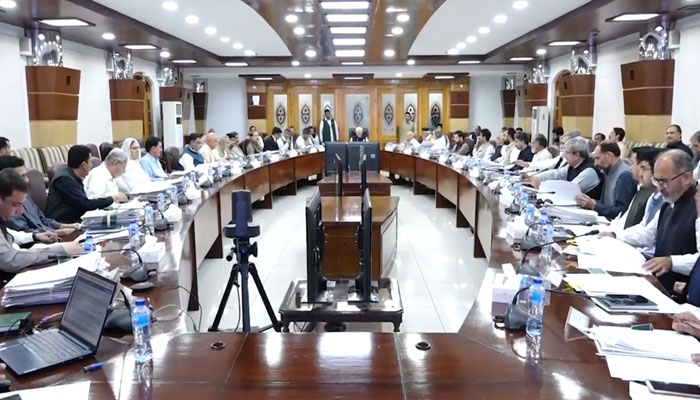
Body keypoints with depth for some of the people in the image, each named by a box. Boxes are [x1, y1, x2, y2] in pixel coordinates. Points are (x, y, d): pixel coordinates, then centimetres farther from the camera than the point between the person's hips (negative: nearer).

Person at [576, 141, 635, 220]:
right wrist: (588, 202, -1)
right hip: (607, 220, 8)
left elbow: (621, 212, -19)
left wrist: (594, 205, -16)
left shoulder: (625, 175, -14)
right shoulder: (609, 173, 15)